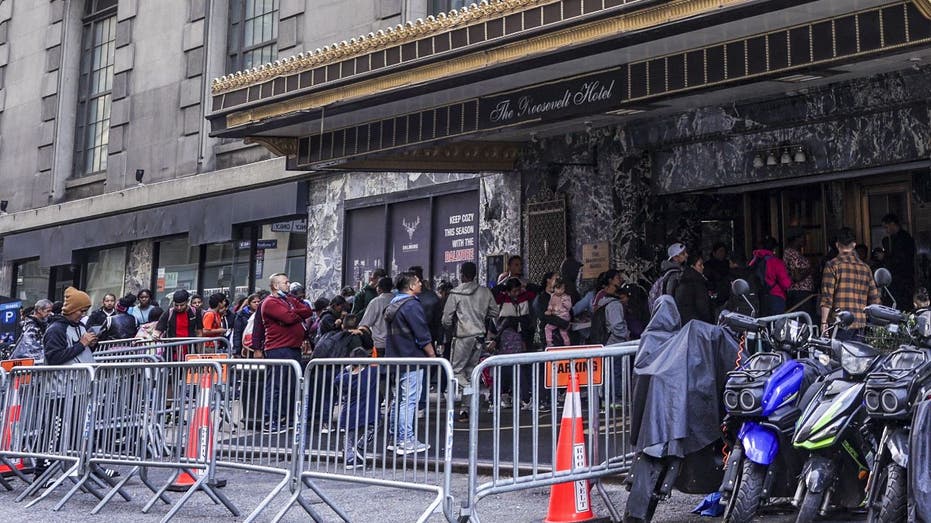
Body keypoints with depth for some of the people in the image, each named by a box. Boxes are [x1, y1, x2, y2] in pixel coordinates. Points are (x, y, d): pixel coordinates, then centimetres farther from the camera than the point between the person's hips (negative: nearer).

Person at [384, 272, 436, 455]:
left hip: (396, 357, 9)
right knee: (409, 400, -7)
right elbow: (422, 335, -16)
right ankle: (406, 441, -7)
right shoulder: (411, 305, -14)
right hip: (412, 358, -9)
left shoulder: (393, 305, 15)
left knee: (399, 399, 15)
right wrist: (432, 355, -7)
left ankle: (396, 439, 20)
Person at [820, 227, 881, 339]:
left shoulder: (833, 265, -2)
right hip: (860, 323, 5)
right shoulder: (865, 267, 13)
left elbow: (827, 298, -9)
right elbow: (874, 298, 13)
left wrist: (824, 322, -6)